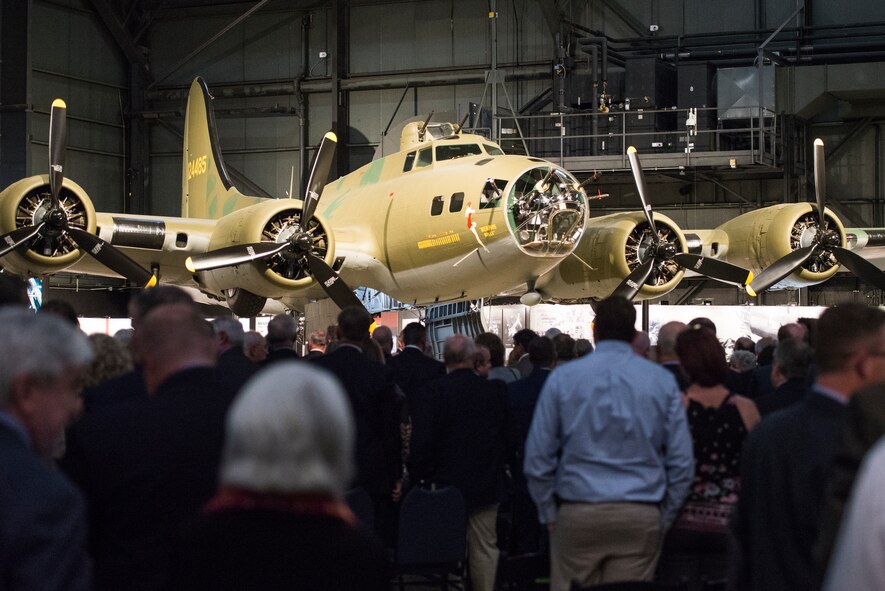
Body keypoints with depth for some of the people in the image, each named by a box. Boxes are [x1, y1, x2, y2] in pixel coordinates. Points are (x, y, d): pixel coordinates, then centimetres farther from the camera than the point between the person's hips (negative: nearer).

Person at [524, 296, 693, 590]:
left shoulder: (563, 378, 1)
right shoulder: (662, 381, 4)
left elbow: (538, 458, 1)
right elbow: (681, 461, 2)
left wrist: (549, 515, 10)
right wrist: (665, 519, 10)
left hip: (577, 514, -1)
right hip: (641, 516, 1)